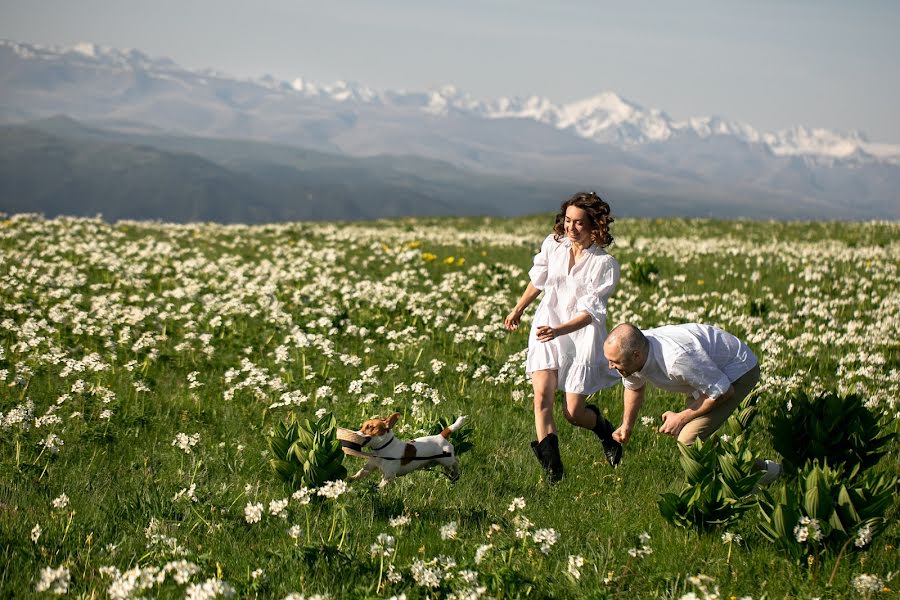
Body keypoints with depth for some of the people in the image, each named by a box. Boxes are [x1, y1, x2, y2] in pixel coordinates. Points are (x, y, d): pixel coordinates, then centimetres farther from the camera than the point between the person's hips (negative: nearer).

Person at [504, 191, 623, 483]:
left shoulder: (605, 263, -14)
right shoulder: (553, 245, -1)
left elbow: (589, 312, -19)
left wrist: (558, 330, -35)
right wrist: (518, 310, 30)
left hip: (582, 334, -3)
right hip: (547, 326, 3)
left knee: (573, 412, -3)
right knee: (542, 392, -20)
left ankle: (603, 427, 34)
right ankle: (551, 466, -21)